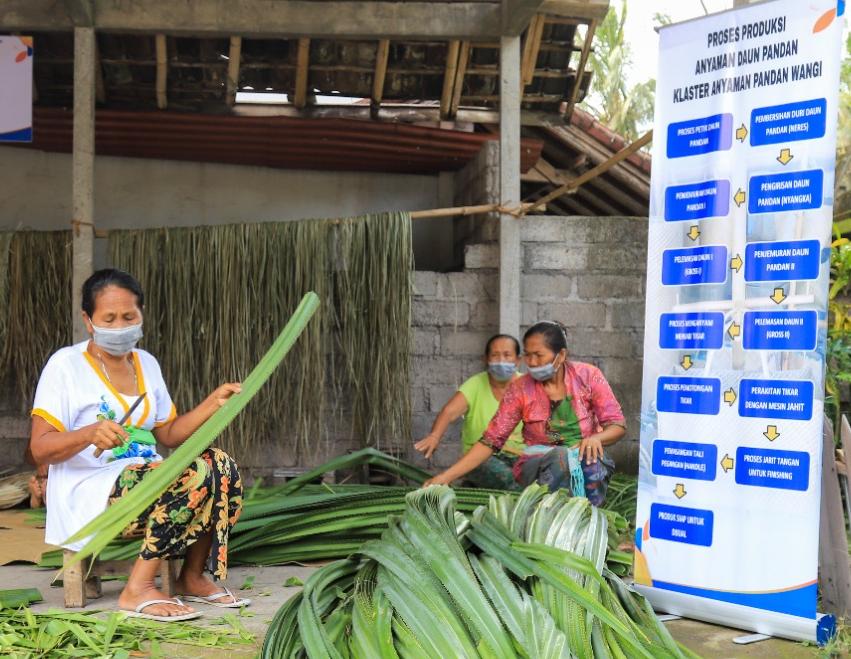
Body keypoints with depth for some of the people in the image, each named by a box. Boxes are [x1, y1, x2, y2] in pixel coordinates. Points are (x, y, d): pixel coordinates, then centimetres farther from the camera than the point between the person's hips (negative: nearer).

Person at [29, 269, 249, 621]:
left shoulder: (146, 364, 15)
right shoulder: (66, 365, -6)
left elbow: (167, 434, 19)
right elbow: (40, 450, -11)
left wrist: (213, 403, 6)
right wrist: (90, 433, -30)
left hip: (146, 481, 7)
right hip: (89, 493, -7)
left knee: (221, 465, -17)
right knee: (192, 475, -29)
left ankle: (194, 576, -4)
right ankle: (137, 590, -24)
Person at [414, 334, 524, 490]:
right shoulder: (475, 385, -3)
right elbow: (450, 411, -20)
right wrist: (434, 436, -41)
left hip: (518, 456, 2)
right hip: (480, 457, -1)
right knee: (505, 476, -33)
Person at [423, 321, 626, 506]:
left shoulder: (588, 376, -3)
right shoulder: (520, 389, -3)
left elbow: (617, 426, -2)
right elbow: (490, 440, -4)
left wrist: (596, 438, -26)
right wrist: (446, 476, -13)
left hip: (586, 459, 1)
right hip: (539, 465, -1)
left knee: (591, 459, -35)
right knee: (562, 456, -35)